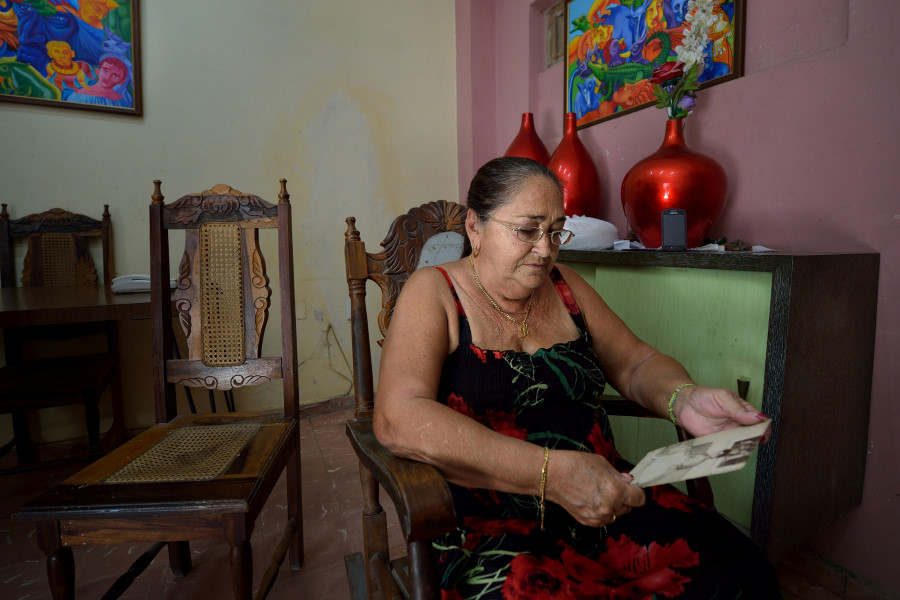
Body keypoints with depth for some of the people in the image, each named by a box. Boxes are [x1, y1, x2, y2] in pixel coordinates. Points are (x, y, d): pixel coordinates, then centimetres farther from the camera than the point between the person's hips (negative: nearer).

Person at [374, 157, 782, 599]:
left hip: (607, 502, 5)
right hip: (492, 529, -4)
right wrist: (550, 472, -28)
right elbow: (399, 420, -21)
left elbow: (636, 363, 14)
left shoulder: (564, 287, 10)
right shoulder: (434, 292, -7)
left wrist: (684, 399, -10)